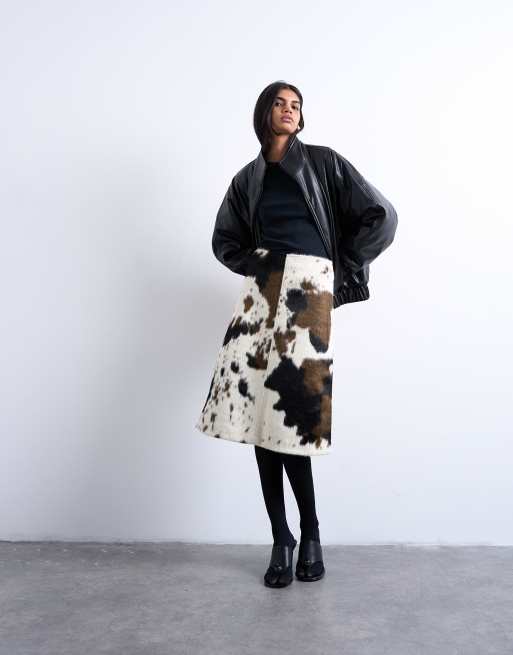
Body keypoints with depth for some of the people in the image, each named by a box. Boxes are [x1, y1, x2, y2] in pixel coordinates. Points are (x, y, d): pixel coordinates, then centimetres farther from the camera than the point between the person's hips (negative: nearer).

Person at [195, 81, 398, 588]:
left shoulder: (324, 163, 6)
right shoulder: (248, 179, 16)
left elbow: (380, 217, 2)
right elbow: (225, 240, 25)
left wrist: (344, 270, 2)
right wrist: (255, 262, 7)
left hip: (309, 292, -3)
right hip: (262, 292, 4)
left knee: (290, 413, -11)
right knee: (258, 410, -3)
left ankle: (309, 533, 12)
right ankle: (281, 539, 11)